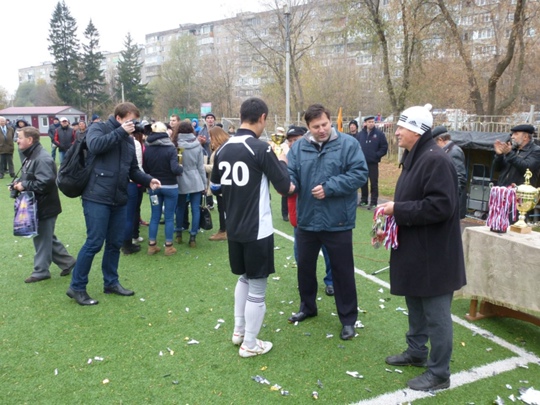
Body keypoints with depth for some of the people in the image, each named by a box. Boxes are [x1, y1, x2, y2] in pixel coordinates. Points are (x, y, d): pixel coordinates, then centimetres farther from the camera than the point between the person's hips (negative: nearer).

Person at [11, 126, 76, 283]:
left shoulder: (42, 158, -22)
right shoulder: (31, 156, 11)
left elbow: (46, 183, -30)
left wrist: (24, 186, -21)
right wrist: (19, 184, 1)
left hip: (44, 207, -10)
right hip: (37, 206, 10)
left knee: (42, 239, 3)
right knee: (46, 238, 17)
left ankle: (40, 271, 17)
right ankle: (67, 262, 26)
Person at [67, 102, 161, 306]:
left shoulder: (128, 139, 16)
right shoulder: (98, 128, -2)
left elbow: (133, 169, 18)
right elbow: (95, 145, -24)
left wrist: (148, 180, 0)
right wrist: (121, 131, -18)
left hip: (119, 200, 7)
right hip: (97, 198, -7)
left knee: (115, 243, 13)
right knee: (94, 243, -5)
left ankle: (111, 282, 29)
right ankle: (76, 287, 10)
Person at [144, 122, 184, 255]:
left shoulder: (147, 149, -4)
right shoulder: (170, 148, -15)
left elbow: (145, 169, 3)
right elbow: (175, 169, -23)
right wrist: (181, 169, -2)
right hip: (170, 186, -3)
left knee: (155, 216, 12)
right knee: (169, 217, 6)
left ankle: (151, 245, 18)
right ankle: (168, 246, 12)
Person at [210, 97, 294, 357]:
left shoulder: (223, 149, 4)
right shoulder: (261, 148, -16)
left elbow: (215, 186, 16)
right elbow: (285, 188, -12)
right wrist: (280, 162, 4)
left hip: (233, 229, 7)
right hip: (258, 229, -7)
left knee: (244, 278, 25)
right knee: (257, 287, 7)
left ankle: (239, 330, 35)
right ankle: (250, 344, 18)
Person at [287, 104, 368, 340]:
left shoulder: (348, 144, -7)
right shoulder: (298, 147, 3)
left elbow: (359, 174, -13)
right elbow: (290, 174, -2)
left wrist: (329, 188, -20)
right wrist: (288, 184, -26)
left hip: (337, 221, -4)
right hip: (306, 220, 4)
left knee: (342, 271, 7)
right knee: (305, 266, 18)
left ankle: (348, 319, 24)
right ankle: (307, 307, 41)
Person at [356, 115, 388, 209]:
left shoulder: (379, 133, -4)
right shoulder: (360, 134, 3)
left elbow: (384, 147, -2)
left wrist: (377, 155, -9)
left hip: (373, 163, -3)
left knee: (374, 183, -1)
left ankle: (373, 202, 4)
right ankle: (364, 200, 25)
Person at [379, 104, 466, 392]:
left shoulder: (436, 160, -21)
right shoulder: (413, 158, 12)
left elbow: (440, 206, -27)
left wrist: (398, 210, -22)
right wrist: (394, 209, 4)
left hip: (433, 252, -10)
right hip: (414, 248, 11)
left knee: (436, 314, 3)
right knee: (415, 305, 23)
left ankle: (439, 373, 17)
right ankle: (416, 352, 41)